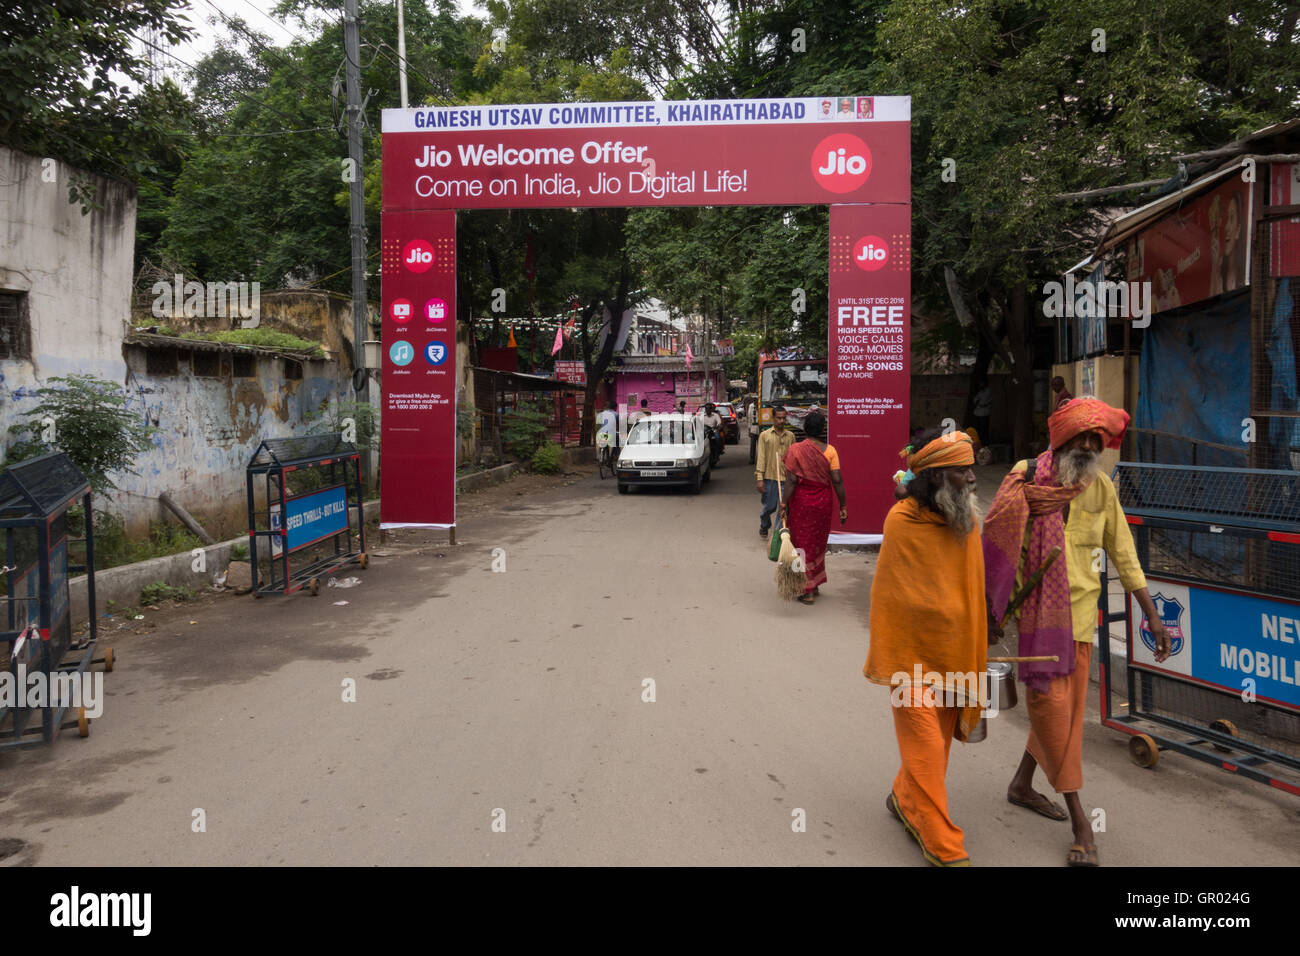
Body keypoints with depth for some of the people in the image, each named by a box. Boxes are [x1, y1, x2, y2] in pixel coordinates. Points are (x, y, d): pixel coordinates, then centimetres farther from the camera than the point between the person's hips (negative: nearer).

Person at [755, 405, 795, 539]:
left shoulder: (790, 436, 7)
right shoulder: (764, 435, 1)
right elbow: (761, 458, -1)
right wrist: (759, 479, -7)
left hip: (786, 477, 1)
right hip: (769, 477, -1)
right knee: (769, 507, 8)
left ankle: (779, 533, 5)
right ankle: (764, 526, 36)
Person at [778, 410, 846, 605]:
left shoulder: (795, 450, -10)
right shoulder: (829, 450, -5)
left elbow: (791, 481, -14)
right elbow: (837, 480, -8)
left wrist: (784, 505, -10)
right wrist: (843, 506, -1)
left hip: (801, 501, -2)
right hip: (823, 502, 2)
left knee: (803, 543, 7)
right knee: (819, 544, 18)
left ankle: (807, 590, 8)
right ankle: (815, 585, 29)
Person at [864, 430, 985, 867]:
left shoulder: (967, 519, 1)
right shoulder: (902, 521, -17)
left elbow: (974, 590, 9)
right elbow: (888, 596, -12)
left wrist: (976, 654, 11)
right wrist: (886, 663, -8)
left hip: (956, 652, 6)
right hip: (914, 655, -6)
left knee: (937, 740, 17)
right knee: (926, 747, 1)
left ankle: (905, 800, 39)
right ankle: (943, 846, 12)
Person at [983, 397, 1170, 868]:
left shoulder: (1101, 488, 3)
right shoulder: (1026, 478, -10)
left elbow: (1123, 554, 9)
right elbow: (997, 543, -6)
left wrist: (1152, 614, 7)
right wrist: (993, 606, -7)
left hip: (1081, 608, 5)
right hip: (1037, 606, -5)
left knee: (1067, 702, 12)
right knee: (1050, 698, -9)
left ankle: (1022, 784, 32)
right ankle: (1078, 816, 2)